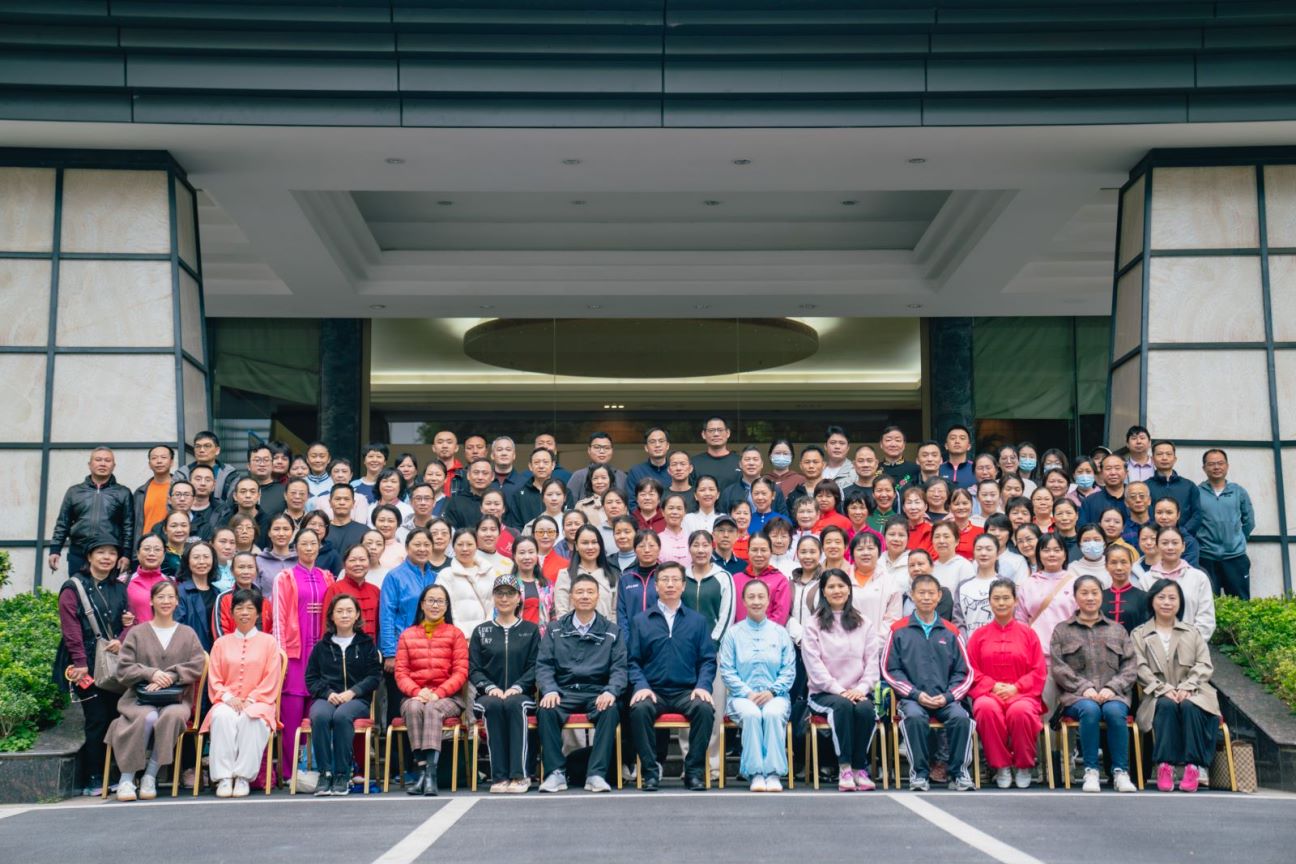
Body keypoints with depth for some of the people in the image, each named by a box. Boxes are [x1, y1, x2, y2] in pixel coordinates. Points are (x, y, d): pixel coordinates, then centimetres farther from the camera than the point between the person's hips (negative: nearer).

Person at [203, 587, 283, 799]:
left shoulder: (269, 642, 12)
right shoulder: (221, 643, 19)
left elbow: (271, 681, 3)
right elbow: (214, 680, 10)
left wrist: (250, 700, -11)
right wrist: (228, 697, -9)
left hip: (258, 703, -2)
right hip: (227, 702, 2)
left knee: (250, 719, -37)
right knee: (222, 716, -35)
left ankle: (243, 777, -32)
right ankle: (223, 778, -34)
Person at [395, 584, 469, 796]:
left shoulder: (455, 634, 13)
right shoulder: (408, 635, 17)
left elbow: (461, 672, 3)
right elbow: (400, 672, 8)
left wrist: (438, 693, -13)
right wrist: (417, 692, -12)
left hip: (447, 697, -1)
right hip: (414, 696, 1)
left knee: (433, 709, -35)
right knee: (414, 708, -34)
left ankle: (430, 772, -43)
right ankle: (422, 769, -39)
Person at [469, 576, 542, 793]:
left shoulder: (530, 630, 15)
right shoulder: (481, 631, 18)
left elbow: (534, 667, 4)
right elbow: (473, 669, 8)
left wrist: (516, 687, -13)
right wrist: (490, 687, -11)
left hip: (521, 695, -1)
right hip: (488, 695, 1)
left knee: (514, 704, -36)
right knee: (493, 706, -34)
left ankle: (519, 775, -40)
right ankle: (499, 776, -36)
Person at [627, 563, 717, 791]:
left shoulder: (697, 621, 14)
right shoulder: (640, 621, 12)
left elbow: (708, 659, 9)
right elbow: (633, 660, 7)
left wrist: (703, 686, -9)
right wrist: (641, 686, -11)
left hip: (687, 691, 1)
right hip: (653, 690, 0)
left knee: (705, 708, -31)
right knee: (639, 709, -33)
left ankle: (694, 770, -16)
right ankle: (650, 770, -18)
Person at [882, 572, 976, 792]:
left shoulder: (950, 632, 14)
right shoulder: (899, 630, 8)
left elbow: (965, 672, 12)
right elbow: (889, 670, 3)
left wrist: (947, 696, -5)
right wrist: (916, 694, -9)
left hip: (945, 699, 2)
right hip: (912, 698, -2)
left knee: (961, 717, -29)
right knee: (914, 716, -34)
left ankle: (960, 773, -15)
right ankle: (918, 773, -21)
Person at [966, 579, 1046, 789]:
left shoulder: (1028, 633, 11)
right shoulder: (979, 635, 13)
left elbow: (1039, 672, 6)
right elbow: (972, 671, 9)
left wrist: (1016, 687, -9)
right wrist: (993, 686, -8)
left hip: (1022, 694, -1)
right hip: (989, 693, 1)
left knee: (1021, 711, -37)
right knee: (987, 708, -36)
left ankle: (1023, 766, -9)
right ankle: (1001, 766, -15)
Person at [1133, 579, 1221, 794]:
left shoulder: (1192, 633, 21)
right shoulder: (1139, 635, 15)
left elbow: (1204, 665, 7)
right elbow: (1141, 669, 1)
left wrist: (1186, 688, -12)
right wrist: (1164, 689, -16)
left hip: (1191, 693, 1)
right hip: (1159, 696, -1)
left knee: (1189, 706, -34)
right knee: (1167, 705, -35)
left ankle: (1193, 767, -34)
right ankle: (1165, 766, -38)